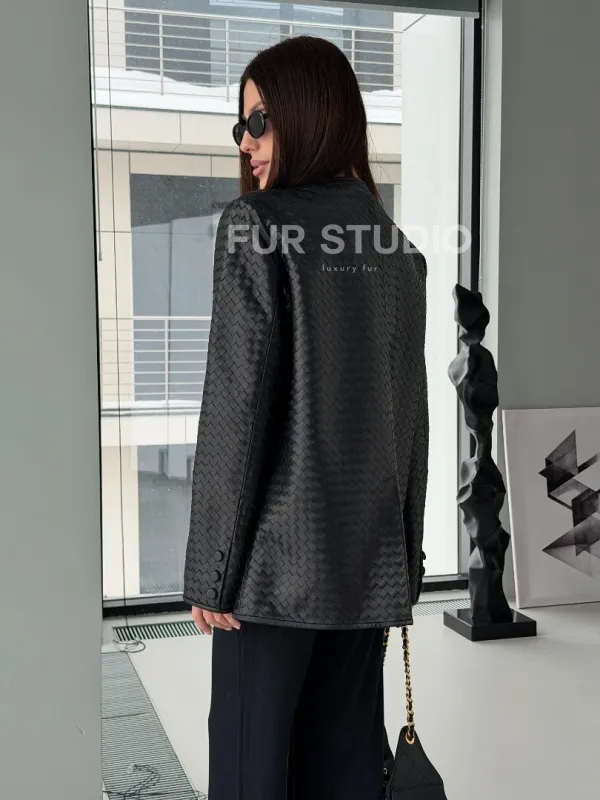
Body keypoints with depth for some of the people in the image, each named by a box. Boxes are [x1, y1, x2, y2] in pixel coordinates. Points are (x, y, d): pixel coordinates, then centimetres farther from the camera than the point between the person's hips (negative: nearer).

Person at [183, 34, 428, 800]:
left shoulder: (256, 227, -7)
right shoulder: (398, 249, 10)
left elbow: (237, 407, -13)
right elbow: (411, 414, 10)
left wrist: (211, 564, -8)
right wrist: (404, 556, 16)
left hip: (279, 553, -6)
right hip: (371, 554, 6)